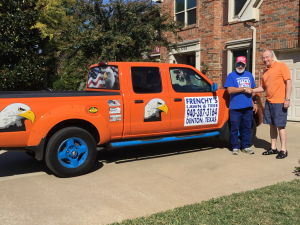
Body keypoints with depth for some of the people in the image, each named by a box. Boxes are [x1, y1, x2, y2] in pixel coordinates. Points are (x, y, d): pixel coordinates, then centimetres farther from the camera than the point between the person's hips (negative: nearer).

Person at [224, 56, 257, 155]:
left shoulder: (249, 75, 16)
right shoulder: (231, 75, 1)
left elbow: (252, 90, 21)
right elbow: (230, 90, -12)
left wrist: (254, 103, 15)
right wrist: (244, 89, -13)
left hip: (248, 107, 4)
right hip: (235, 107, -4)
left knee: (247, 128, 9)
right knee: (234, 128, 1)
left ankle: (246, 146, 21)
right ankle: (235, 147, 12)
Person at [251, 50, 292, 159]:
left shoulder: (281, 66, -5)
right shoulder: (265, 72, 15)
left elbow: (288, 82, -11)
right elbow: (263, 87, 19)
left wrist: (287, 99, -16)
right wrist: (252, 90, 1)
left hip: (280, 102, -7)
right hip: (269, 102, 7)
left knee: (280, 126, -3)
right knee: (272, 125, 10)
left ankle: (283, 150, 6)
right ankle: (273, 148, 18)